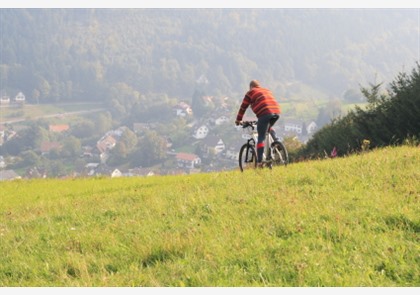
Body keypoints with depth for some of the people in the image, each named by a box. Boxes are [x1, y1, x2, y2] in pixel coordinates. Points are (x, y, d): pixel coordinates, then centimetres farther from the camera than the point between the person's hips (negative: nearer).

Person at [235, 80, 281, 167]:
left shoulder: (250, 93, 14)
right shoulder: (267, 91, 31)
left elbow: (243, 107, 17)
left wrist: (238, 120, 27)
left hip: (265, 113, -6)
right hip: (277, 112, 6)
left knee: (261, 138, -2)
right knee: (269, 127, 36)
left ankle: (259, 162, -8)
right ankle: (277, 141, 13)